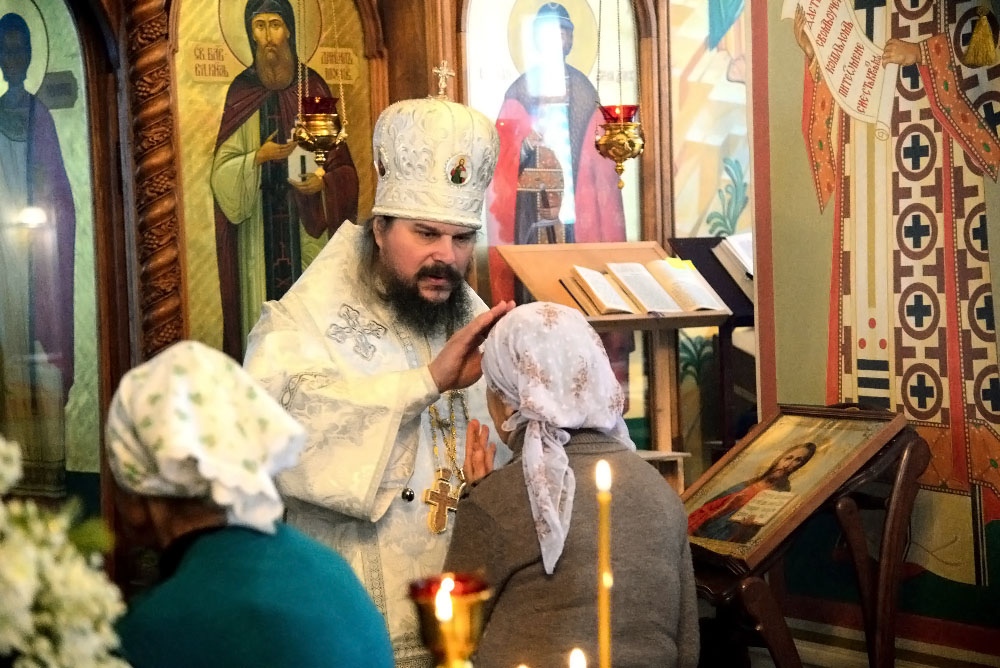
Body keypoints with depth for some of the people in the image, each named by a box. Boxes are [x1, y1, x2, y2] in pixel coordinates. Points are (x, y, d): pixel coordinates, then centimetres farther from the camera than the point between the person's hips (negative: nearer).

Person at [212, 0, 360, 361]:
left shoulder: (312, 87, 3)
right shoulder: (241, 93, 4)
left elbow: (341, 163, 5)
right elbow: (223, 171, 2)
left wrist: (323, 182, -14)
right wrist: (259, 158, -15)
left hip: (308, 224, 0)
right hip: (259, 231, 0)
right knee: (264, 311, -3)